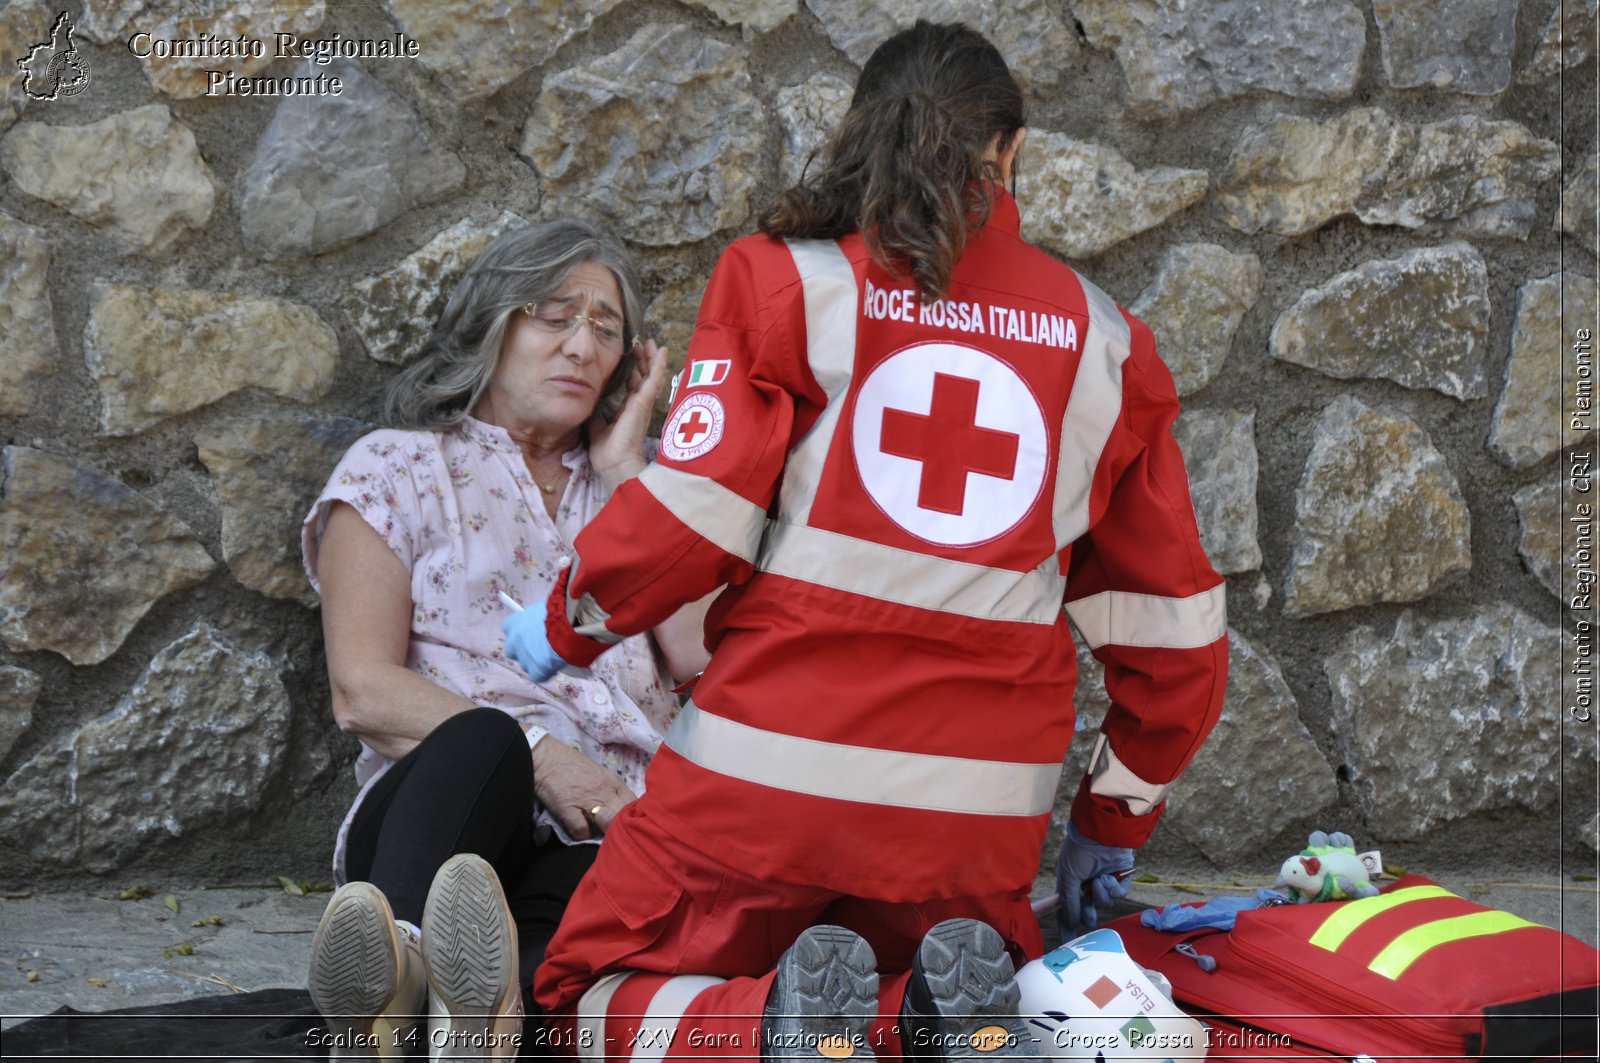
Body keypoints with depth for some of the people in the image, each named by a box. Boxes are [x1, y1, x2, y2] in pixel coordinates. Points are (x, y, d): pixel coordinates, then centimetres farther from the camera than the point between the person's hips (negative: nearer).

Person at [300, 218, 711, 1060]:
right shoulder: (397, 471, 15)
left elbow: (700, 652, 6)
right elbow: (362, 691, 1)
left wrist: (626, 473, 12)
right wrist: (533, 755, -14)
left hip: (604, 833, 2)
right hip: (431, 810, -2)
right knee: (481, 740, -38)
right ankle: (401, 957, -68)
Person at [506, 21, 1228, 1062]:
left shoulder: (786, 280, 1)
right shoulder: (1103, 339, 11)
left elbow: (693, 515, -8)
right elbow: (1171, 620, 14)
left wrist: (567, 625, 12)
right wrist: (1114, 822, 27)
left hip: (777, 762, -3)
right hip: (984, 809, 3)